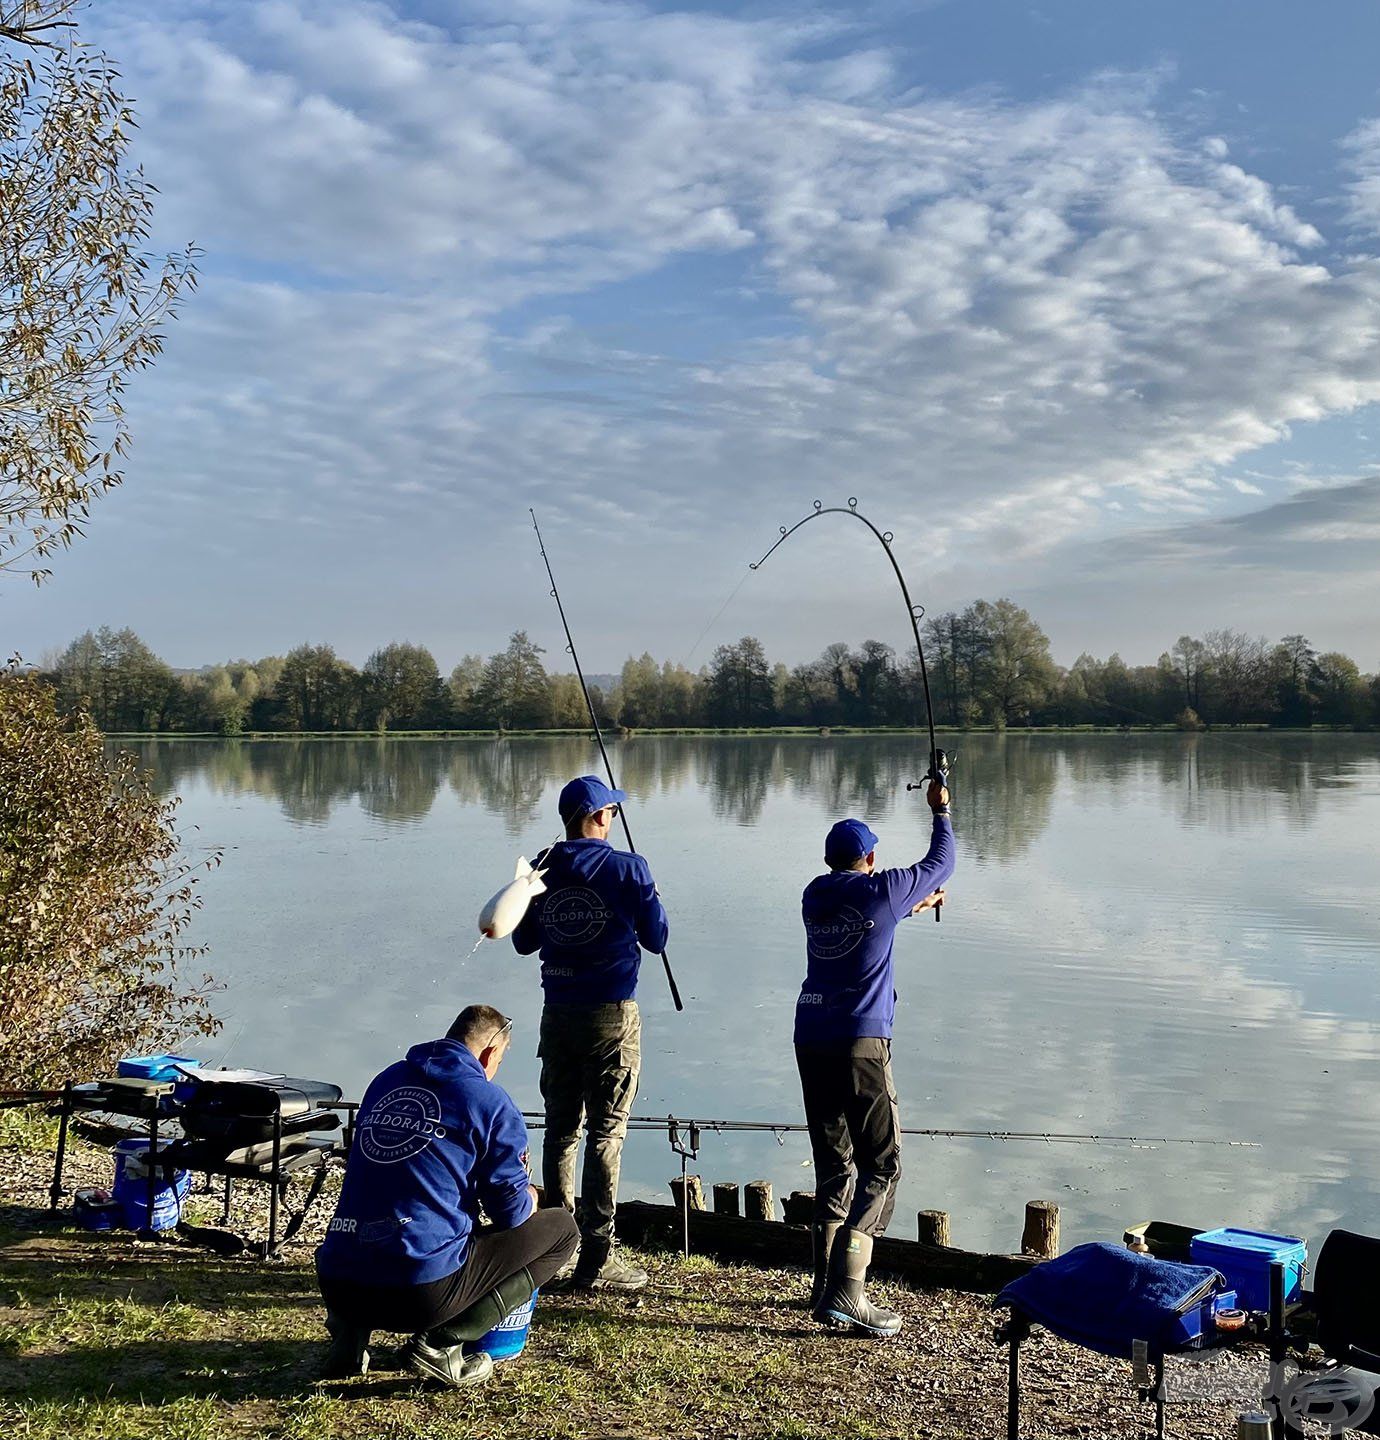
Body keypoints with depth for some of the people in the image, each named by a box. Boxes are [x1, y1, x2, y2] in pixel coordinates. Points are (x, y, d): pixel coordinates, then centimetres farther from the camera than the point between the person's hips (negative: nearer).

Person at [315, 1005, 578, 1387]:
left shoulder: (385, 1081, 15)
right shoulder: (489, 1101, -3)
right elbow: (512, 1211, 1)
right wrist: (529, 1199, 25)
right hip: (423, 1291, -7)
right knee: (561, 1230, 9)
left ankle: (351, 1328, 12)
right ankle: (442, 1342, -2)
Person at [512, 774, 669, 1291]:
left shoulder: (541, 869, 3)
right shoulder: (627, 869, -9)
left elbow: (524, 942, 11)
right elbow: (656, 938, -2)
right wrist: (641, 906, 17)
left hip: (558, 1013, 5)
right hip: (611, 1014, -4)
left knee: (561, 1129, 14)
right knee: (605, 1133, 0)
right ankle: (597, 1257, 3)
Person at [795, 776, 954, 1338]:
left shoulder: (814, 897, 12)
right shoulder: (882, 891, -4)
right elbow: (940, 863, 13)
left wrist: (910, 907, 48)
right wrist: (940, 812, 30)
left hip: (810, 1038, 7)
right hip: (860, 1042, -6)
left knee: (833, 1164, 15)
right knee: (881, 1165, -2)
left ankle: (826, 1284, 20)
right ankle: (845, 1294, -10)